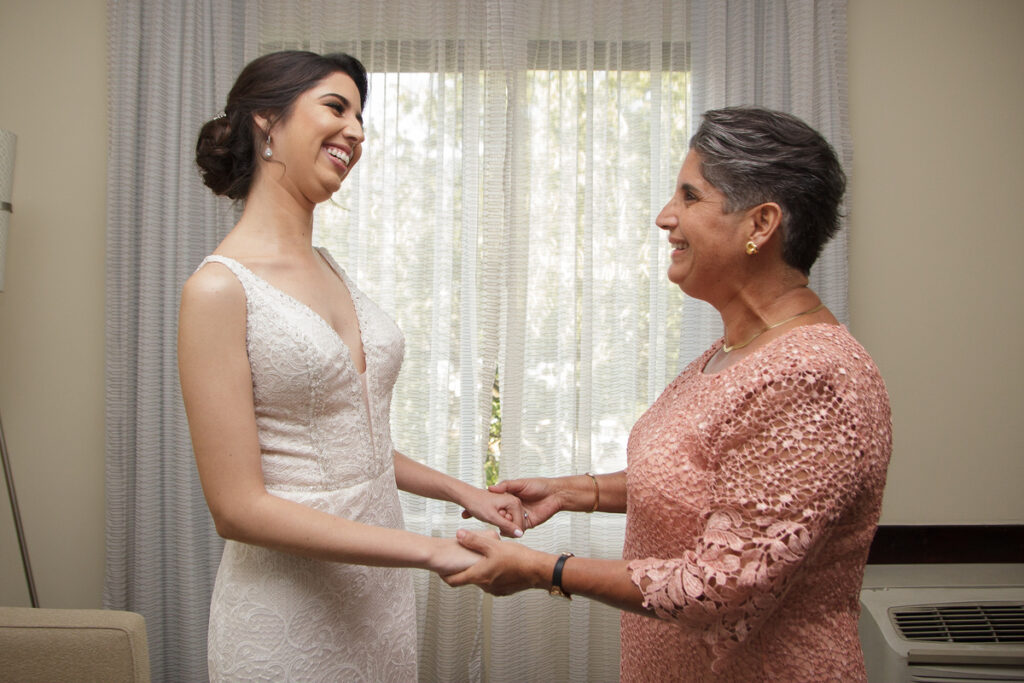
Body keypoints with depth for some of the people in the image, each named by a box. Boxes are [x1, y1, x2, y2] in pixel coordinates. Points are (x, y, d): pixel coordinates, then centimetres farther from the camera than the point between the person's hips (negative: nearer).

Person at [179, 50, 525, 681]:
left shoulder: (331, 271, 8)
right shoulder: (220, 288, -16)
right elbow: (237, 507, -18)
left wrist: (462, 492, 12)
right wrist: (430, 550, -19)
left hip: (380, 594, 7)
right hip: (290, 612, -7)